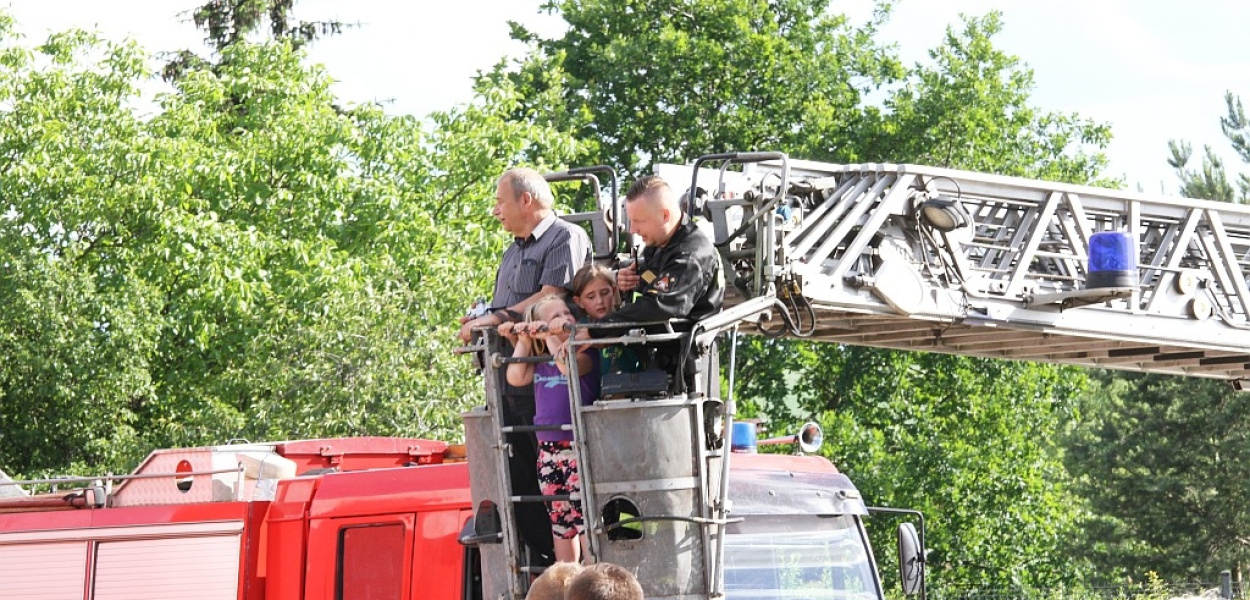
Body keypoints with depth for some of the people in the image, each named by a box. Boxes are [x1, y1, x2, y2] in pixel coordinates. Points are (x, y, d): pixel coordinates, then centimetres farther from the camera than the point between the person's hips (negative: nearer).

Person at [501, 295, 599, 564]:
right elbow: (515, 377, 0)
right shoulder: (539, 362, 13)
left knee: (586, 521, -10)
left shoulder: (584, 355, -3)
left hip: (579, 449, -6)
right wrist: (523, 341, 5)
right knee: (559, 522, 13)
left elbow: (569, 366, -23)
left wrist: (551, 338, -15)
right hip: (548, 450, 6)